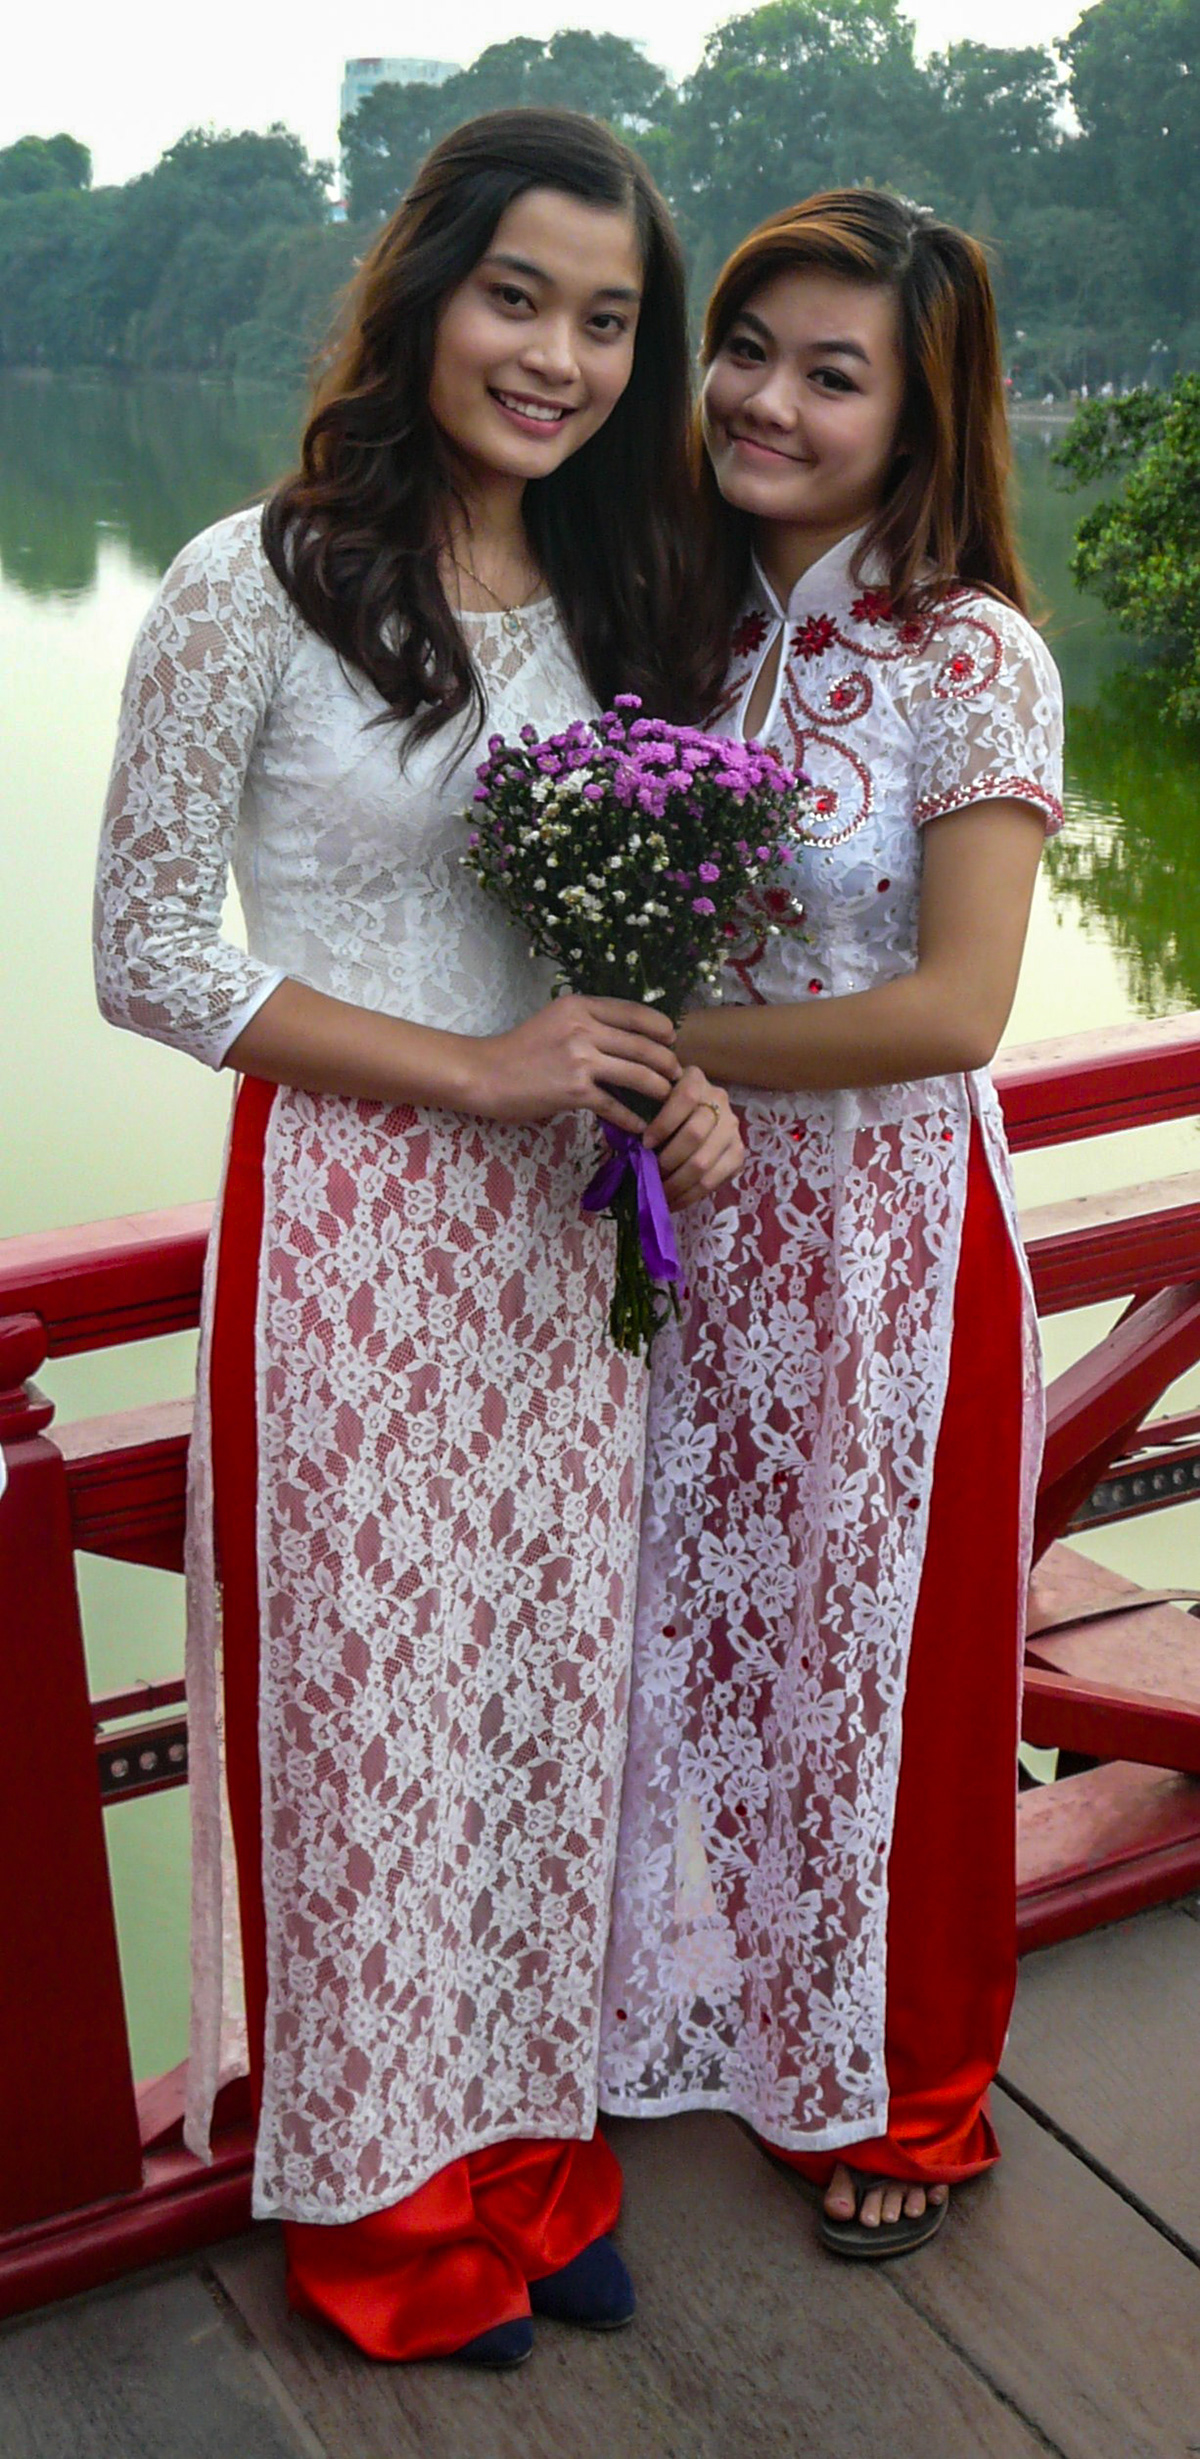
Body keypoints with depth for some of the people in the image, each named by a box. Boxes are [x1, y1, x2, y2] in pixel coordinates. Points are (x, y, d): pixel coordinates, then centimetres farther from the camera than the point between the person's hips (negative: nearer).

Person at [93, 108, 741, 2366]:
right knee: (369, 1697, 7)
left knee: (547, 1684, 14)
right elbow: (144, 955, -11)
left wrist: (678, 1085, -6)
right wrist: (476, 1069, -17)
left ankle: (528, 2147, 36)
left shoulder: (606, 598, 8)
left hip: (561, 1232, 6)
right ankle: (388, 2201, 31)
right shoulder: (254, 588, -11)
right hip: (347, 1225, -5)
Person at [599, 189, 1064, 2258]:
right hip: (688, 1218, 5)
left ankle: (906, 2086, 36)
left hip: (883, 1230, -5)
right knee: (696, 1624, 17)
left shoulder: (972, 659, -14)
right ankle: (706, 2011, 42)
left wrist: (667, 1043, -18)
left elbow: (952, 1009, -20)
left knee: (881, 1651, 11)